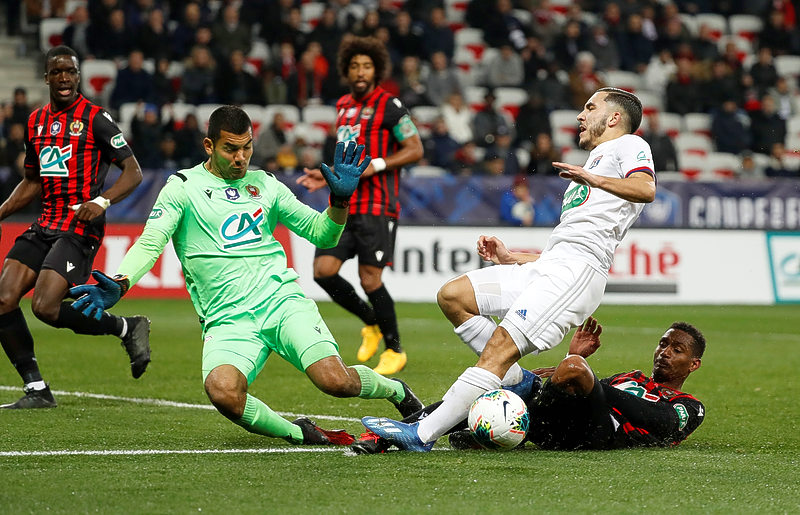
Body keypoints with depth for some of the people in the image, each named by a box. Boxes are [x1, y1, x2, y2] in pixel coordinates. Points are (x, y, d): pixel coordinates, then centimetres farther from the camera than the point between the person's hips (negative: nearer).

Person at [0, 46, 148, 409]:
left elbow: (133, 172, -7)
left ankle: (129, 328, 2)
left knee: (45, 307, -20)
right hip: (44, 226, 7)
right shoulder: (36, 122, 15)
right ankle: (36, 390, 1)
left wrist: (102, 202, -23)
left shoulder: (95, 118, -5)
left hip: (80, 228, -7)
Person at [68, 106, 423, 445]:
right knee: (223, 392, -33)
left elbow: (322, 234, 21)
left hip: (281, 301, 2)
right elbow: (150, 242, -6)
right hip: (227, 321, -2)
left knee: (335, 381, -22)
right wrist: (118, 284, -25)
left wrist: (340, 200, 1)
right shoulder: (182, 187, 5)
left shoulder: (264, 184, 16)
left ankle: (396, 390, 13)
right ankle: (298, 433, -6)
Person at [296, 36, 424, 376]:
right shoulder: (344, 106, 17)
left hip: (376, 207, -7)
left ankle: (394, 350, 9)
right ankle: (371, 323, 17)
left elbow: (415, 149, -8)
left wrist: (374, 166, -17)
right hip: (344, 204, 7)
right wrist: (326, 177, 14)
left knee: (370, 279, -9)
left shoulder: (388, 105, -5)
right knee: (323, 270, -6)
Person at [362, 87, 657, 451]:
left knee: (500, 348, -19)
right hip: (545, 268, 10)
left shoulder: (628, 145, 8)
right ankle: (516, 381, -1)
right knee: (452, 297, 0)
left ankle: (422, 434, -24)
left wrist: (593, 179, -29)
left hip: (577, 270, -10)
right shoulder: (594, 161, 36)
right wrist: (509, 258, 24)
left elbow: (646, 189, -17)